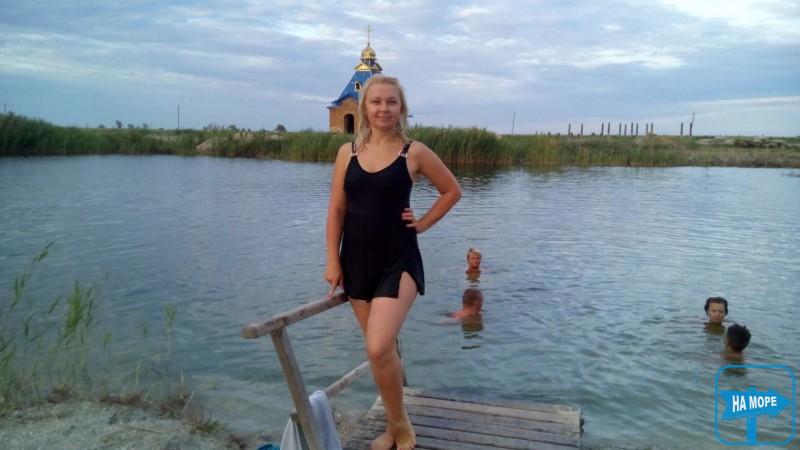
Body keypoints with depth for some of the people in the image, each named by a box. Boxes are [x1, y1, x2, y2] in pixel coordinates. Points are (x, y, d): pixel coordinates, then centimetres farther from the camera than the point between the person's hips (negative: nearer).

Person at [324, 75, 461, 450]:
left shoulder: (414, 153, -4)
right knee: (381, 349, 13)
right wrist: (333, 261, 1)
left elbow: (452, 191, 8)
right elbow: (336, 210, 5)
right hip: (357, 261, 4)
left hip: (398, 261, -4)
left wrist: (423, 224, 0)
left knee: (378, 348, -17)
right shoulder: (347, 152, 4)